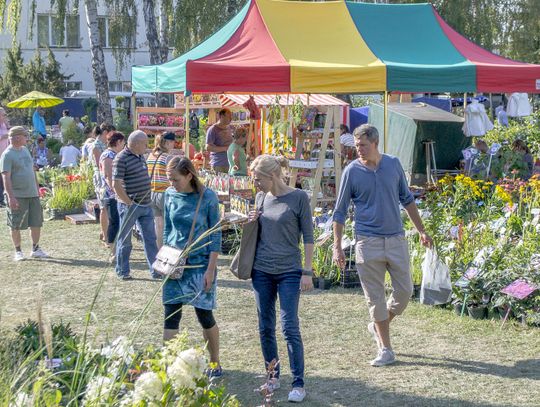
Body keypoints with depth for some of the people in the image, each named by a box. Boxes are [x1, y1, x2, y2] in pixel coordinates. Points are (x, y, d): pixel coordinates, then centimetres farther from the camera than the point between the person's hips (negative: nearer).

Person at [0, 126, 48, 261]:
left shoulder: (25, 150, 13)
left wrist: (37, 188, 20)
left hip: (32, 194, 7)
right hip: (17, 196, -7)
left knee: (36, 223, 8)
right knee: (16, 226, 2)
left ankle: (35, 249, 19)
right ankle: (18, 251, 13)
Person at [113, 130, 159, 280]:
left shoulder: (141, 156, 12)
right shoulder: (121, 159, -15)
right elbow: (116, 184, -20)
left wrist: (147, 200, 16)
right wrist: (129, 203, -19)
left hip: (145, 206, 8)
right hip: (129, 206, -8)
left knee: (150, 238, 9)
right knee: (124, 240, 5)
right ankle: (122, 272, 15)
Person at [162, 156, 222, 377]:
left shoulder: (208, 198, -11)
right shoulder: (170, 195, 1)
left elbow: (215, 234, -8)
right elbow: (167, 228, 12)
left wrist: (211, 269, -11)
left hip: (200, 262, -4)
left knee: (204, 315, 3)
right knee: (171, 314, 0)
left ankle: (215, 363, 21)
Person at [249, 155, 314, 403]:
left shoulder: (298, 198, -6)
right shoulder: (261, 198, 8)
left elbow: (308, 236, -4)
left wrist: (307, 271, -8)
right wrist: (252, 223, -1)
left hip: (289, 271, -5)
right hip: (262, 271, 5)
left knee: (290, 327, -7)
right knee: (265, 328, 9)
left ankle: (298, 383, 0)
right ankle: (273, 377, 22)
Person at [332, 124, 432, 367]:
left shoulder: (393, 164, 4)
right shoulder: (352, 172, -4)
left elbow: (406, 199, 15)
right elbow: (340, 211, 1)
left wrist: (421, 231, 14)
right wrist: (337, 246, -4)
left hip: (396, 238, 3)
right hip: (368, 242, -3)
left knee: (404, 291, 3)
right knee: (376, 297, 1)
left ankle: (378, 326, 29)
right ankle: (385, 349, 9)